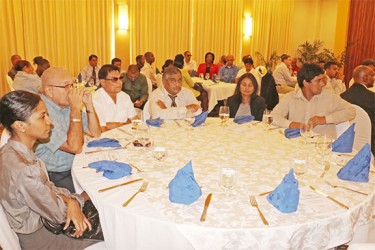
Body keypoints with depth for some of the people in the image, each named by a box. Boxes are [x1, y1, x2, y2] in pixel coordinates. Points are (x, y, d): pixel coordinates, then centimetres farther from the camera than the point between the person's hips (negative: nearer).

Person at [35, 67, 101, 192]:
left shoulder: (67, 104, 4)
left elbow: (95, 133, 7)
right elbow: (75, 147, -25)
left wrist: (89, 105, -5)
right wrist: (76, 109, -25)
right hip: (56, 177, -8)